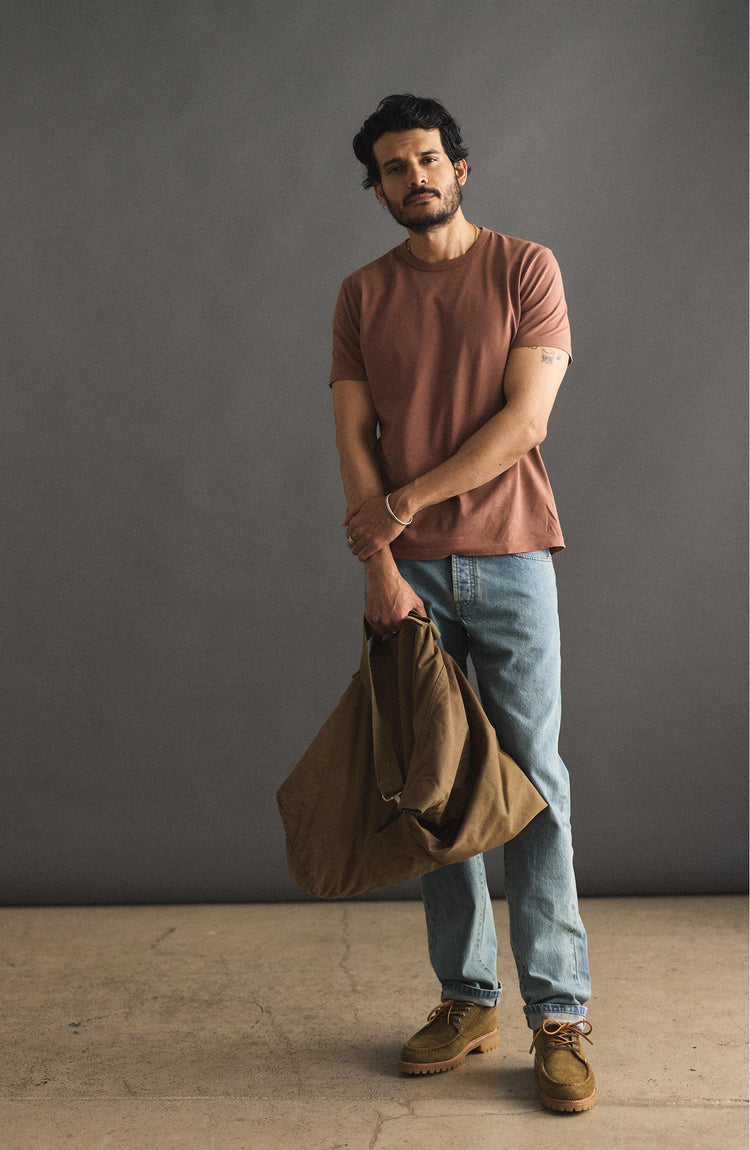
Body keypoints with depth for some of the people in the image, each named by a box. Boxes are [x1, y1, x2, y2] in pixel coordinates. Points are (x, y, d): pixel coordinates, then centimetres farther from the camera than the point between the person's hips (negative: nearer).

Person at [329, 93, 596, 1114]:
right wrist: (380, 566, -8)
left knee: (533, 781, -3)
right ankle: (466, 1000, 16)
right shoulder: (363, 295, 12)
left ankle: (559, 1018, 3)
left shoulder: (525, 268, 3)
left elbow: (523, 418, -7)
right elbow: (354, 437, 4)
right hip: (409, 571, 3)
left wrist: (402, 504, -10)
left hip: (507, 559, -2)